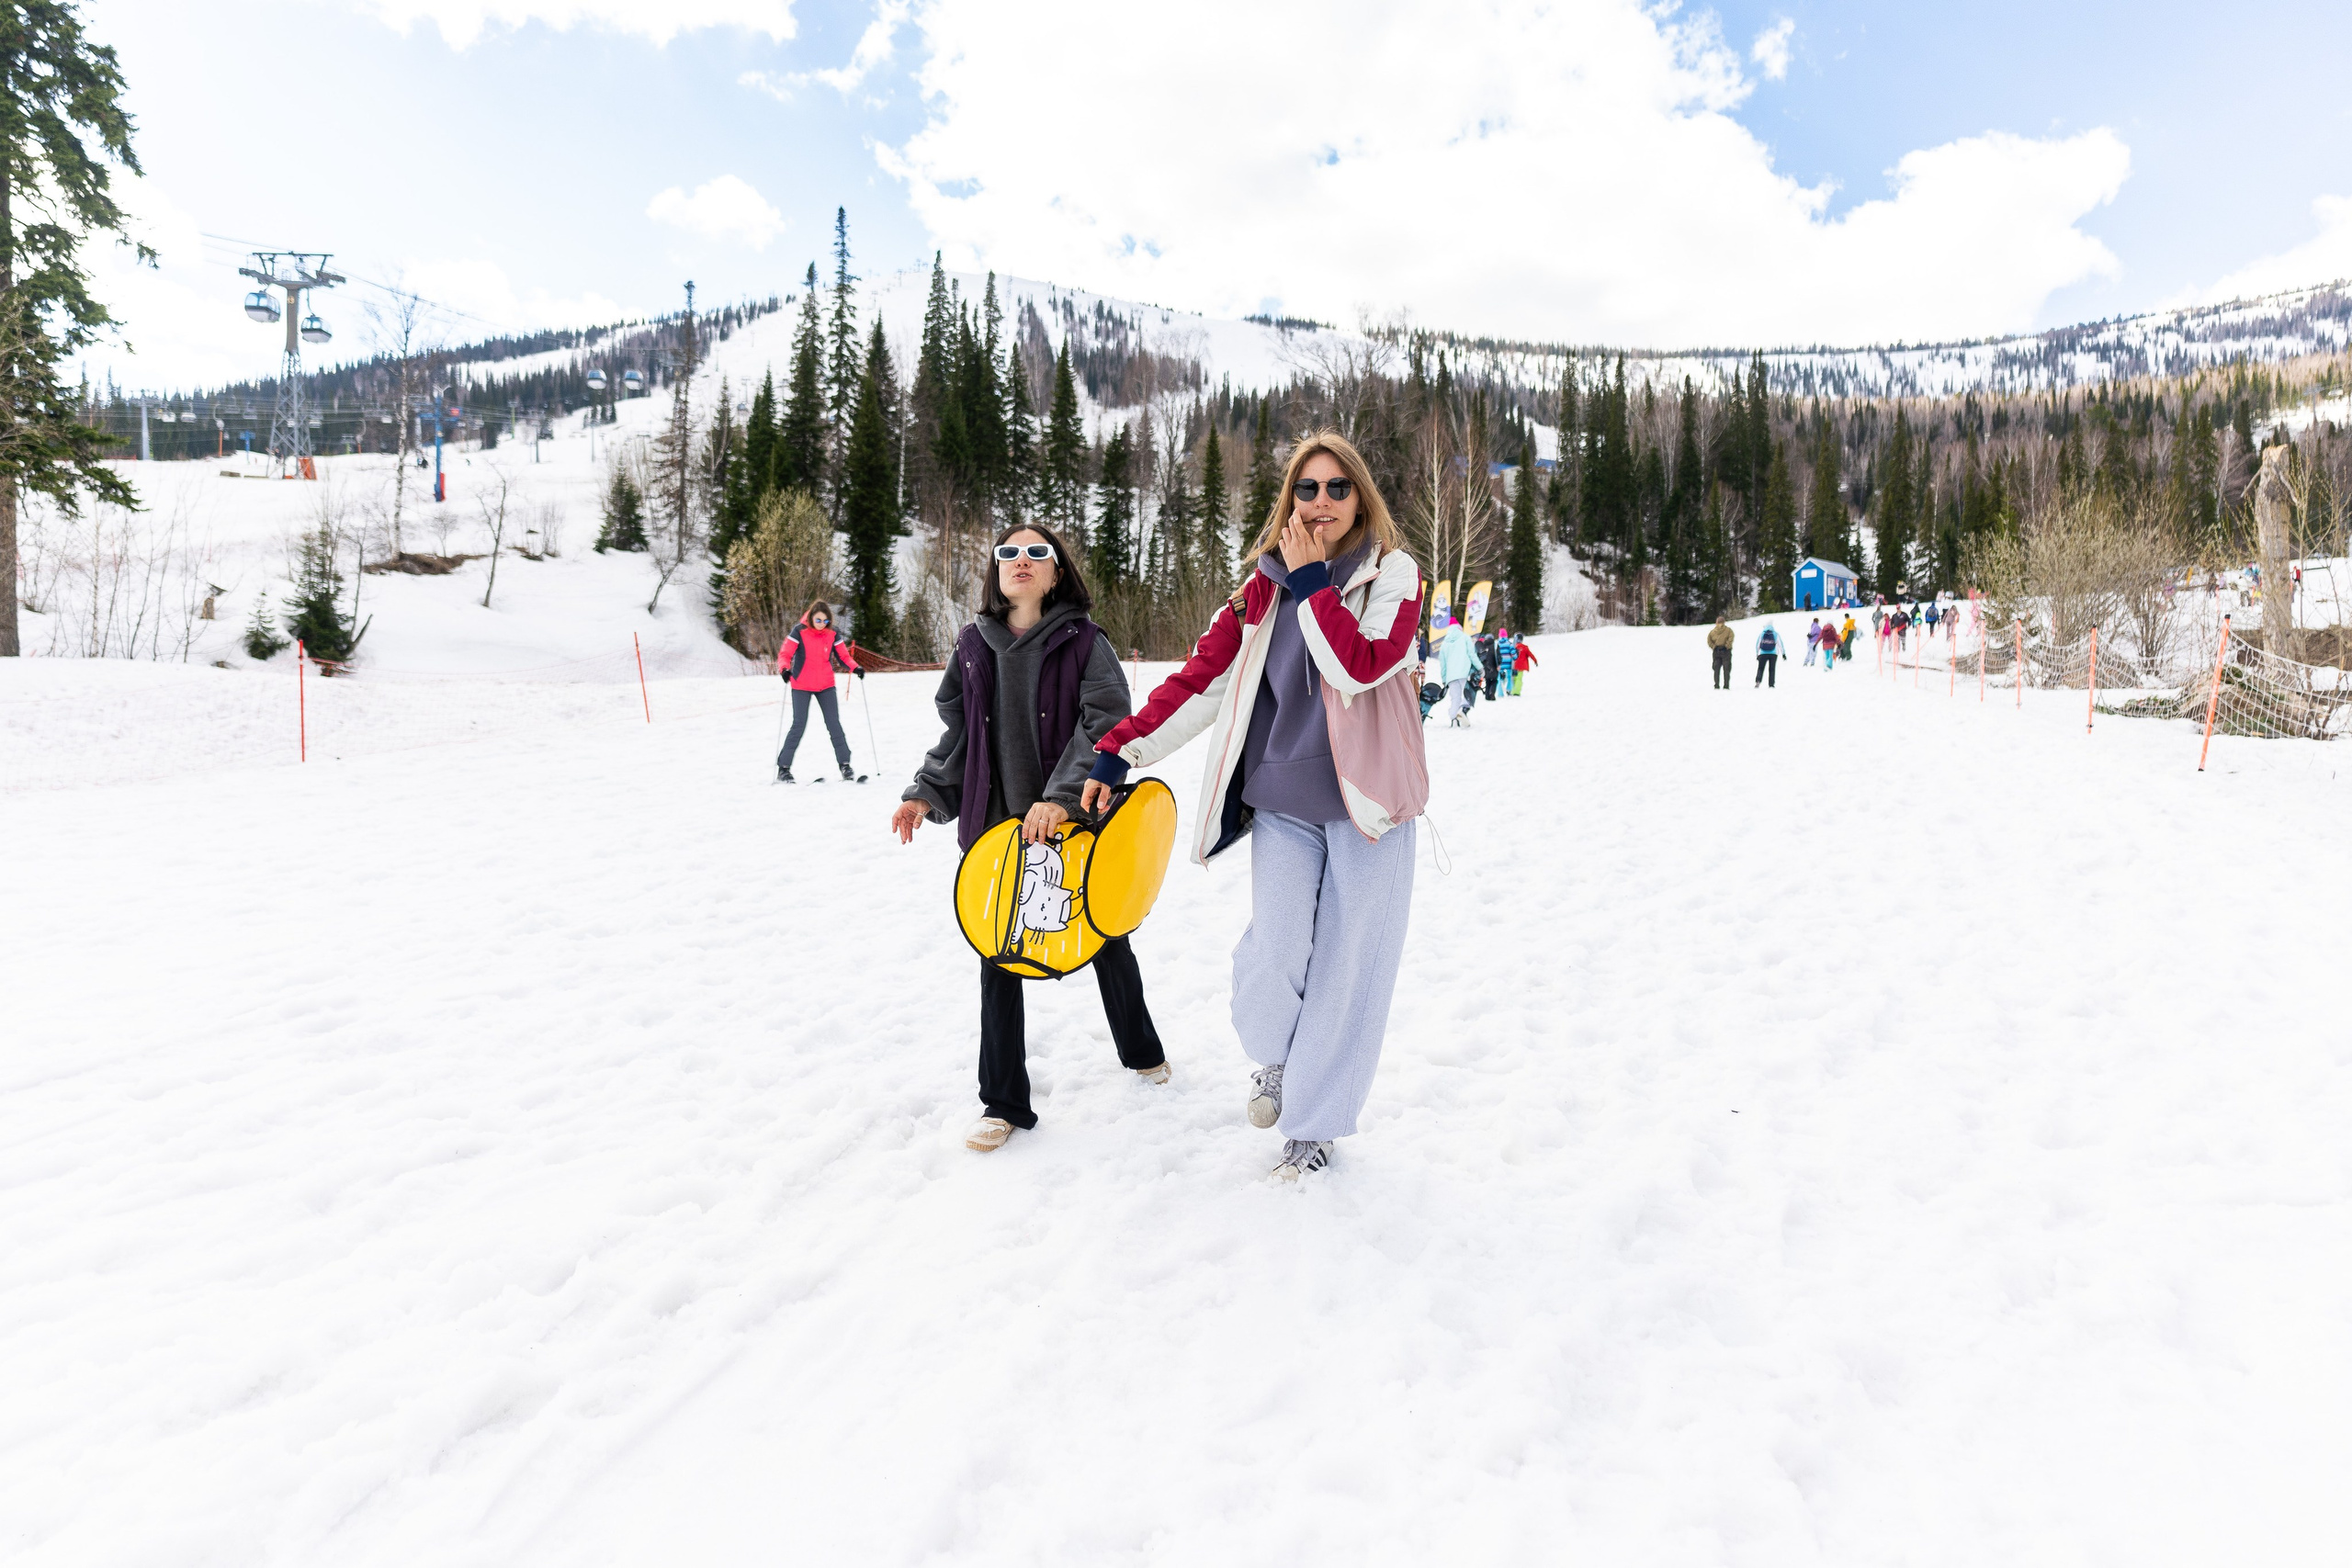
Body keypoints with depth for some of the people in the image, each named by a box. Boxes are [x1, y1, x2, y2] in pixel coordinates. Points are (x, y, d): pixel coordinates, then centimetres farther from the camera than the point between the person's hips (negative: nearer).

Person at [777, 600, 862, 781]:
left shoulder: (832, 634, -2)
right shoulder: (799, 631, -11)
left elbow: (843, 656, 3)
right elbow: (785, 654, -12)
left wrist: (854, 668, -16)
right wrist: (784, 669, -32)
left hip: (825, 686, 3)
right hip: (801, 686, -3)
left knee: (834, 724, 1)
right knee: (799, 725, -3)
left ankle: (844, 764, 10)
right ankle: (783, 767, 7)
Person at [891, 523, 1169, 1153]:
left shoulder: (1085, 642, -6)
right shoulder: (974, 643, 5)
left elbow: (1106, 725, -16)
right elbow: (957, 730, 13)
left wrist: (1062, 797, -27)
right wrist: (925, 794, 3)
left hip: (1077, 822, -2)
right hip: (996, 824, 3)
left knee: (1106, 942, 16)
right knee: (999, 960, 4)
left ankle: (1141, 1050, 42)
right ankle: (1003, 1103, 16)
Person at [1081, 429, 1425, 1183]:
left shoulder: (1392, 575, -2)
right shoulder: (1263, 588, 7)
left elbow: (1362, 666, -20)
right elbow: (1200, 678, 5)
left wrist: (1310, 582, -15)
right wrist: (1120, 751, 0)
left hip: (1365, 805, -2)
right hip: (1282, 806, 2)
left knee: (1347, 968, 4)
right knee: (1274, 956, -11)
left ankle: (1315, 1122, 23)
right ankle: (1274, 1059, 24)